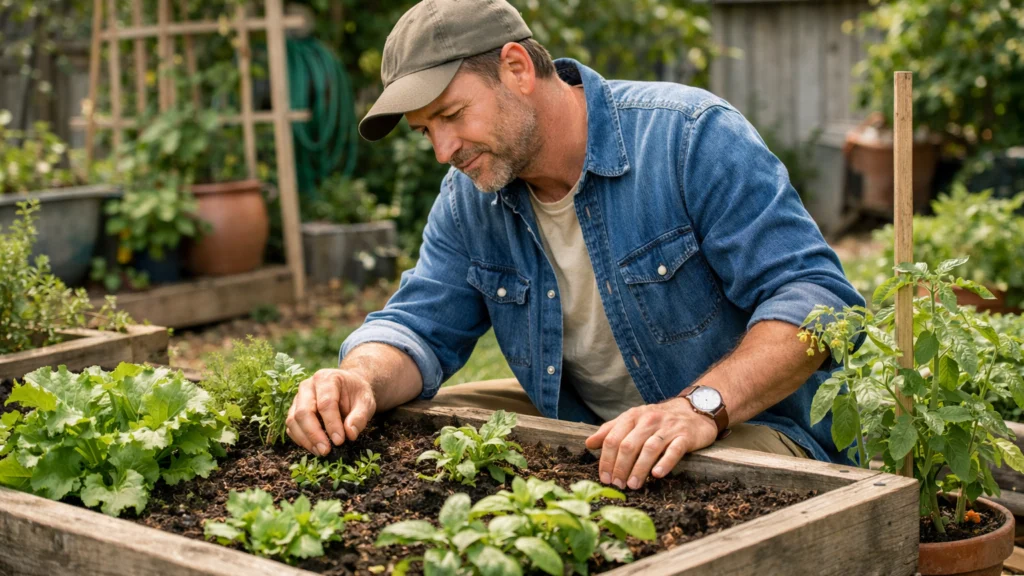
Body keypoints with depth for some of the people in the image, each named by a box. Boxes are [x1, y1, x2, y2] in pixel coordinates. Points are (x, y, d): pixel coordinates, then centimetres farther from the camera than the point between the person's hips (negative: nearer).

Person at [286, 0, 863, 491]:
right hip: (574, 424, 6)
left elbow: (814, 296, -24)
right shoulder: (468, 197, 0)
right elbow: (420, 326, 2)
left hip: (745, 425, -6)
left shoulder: (695, 138, -20)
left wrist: (702, 406, -40)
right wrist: (361, 380, -24)